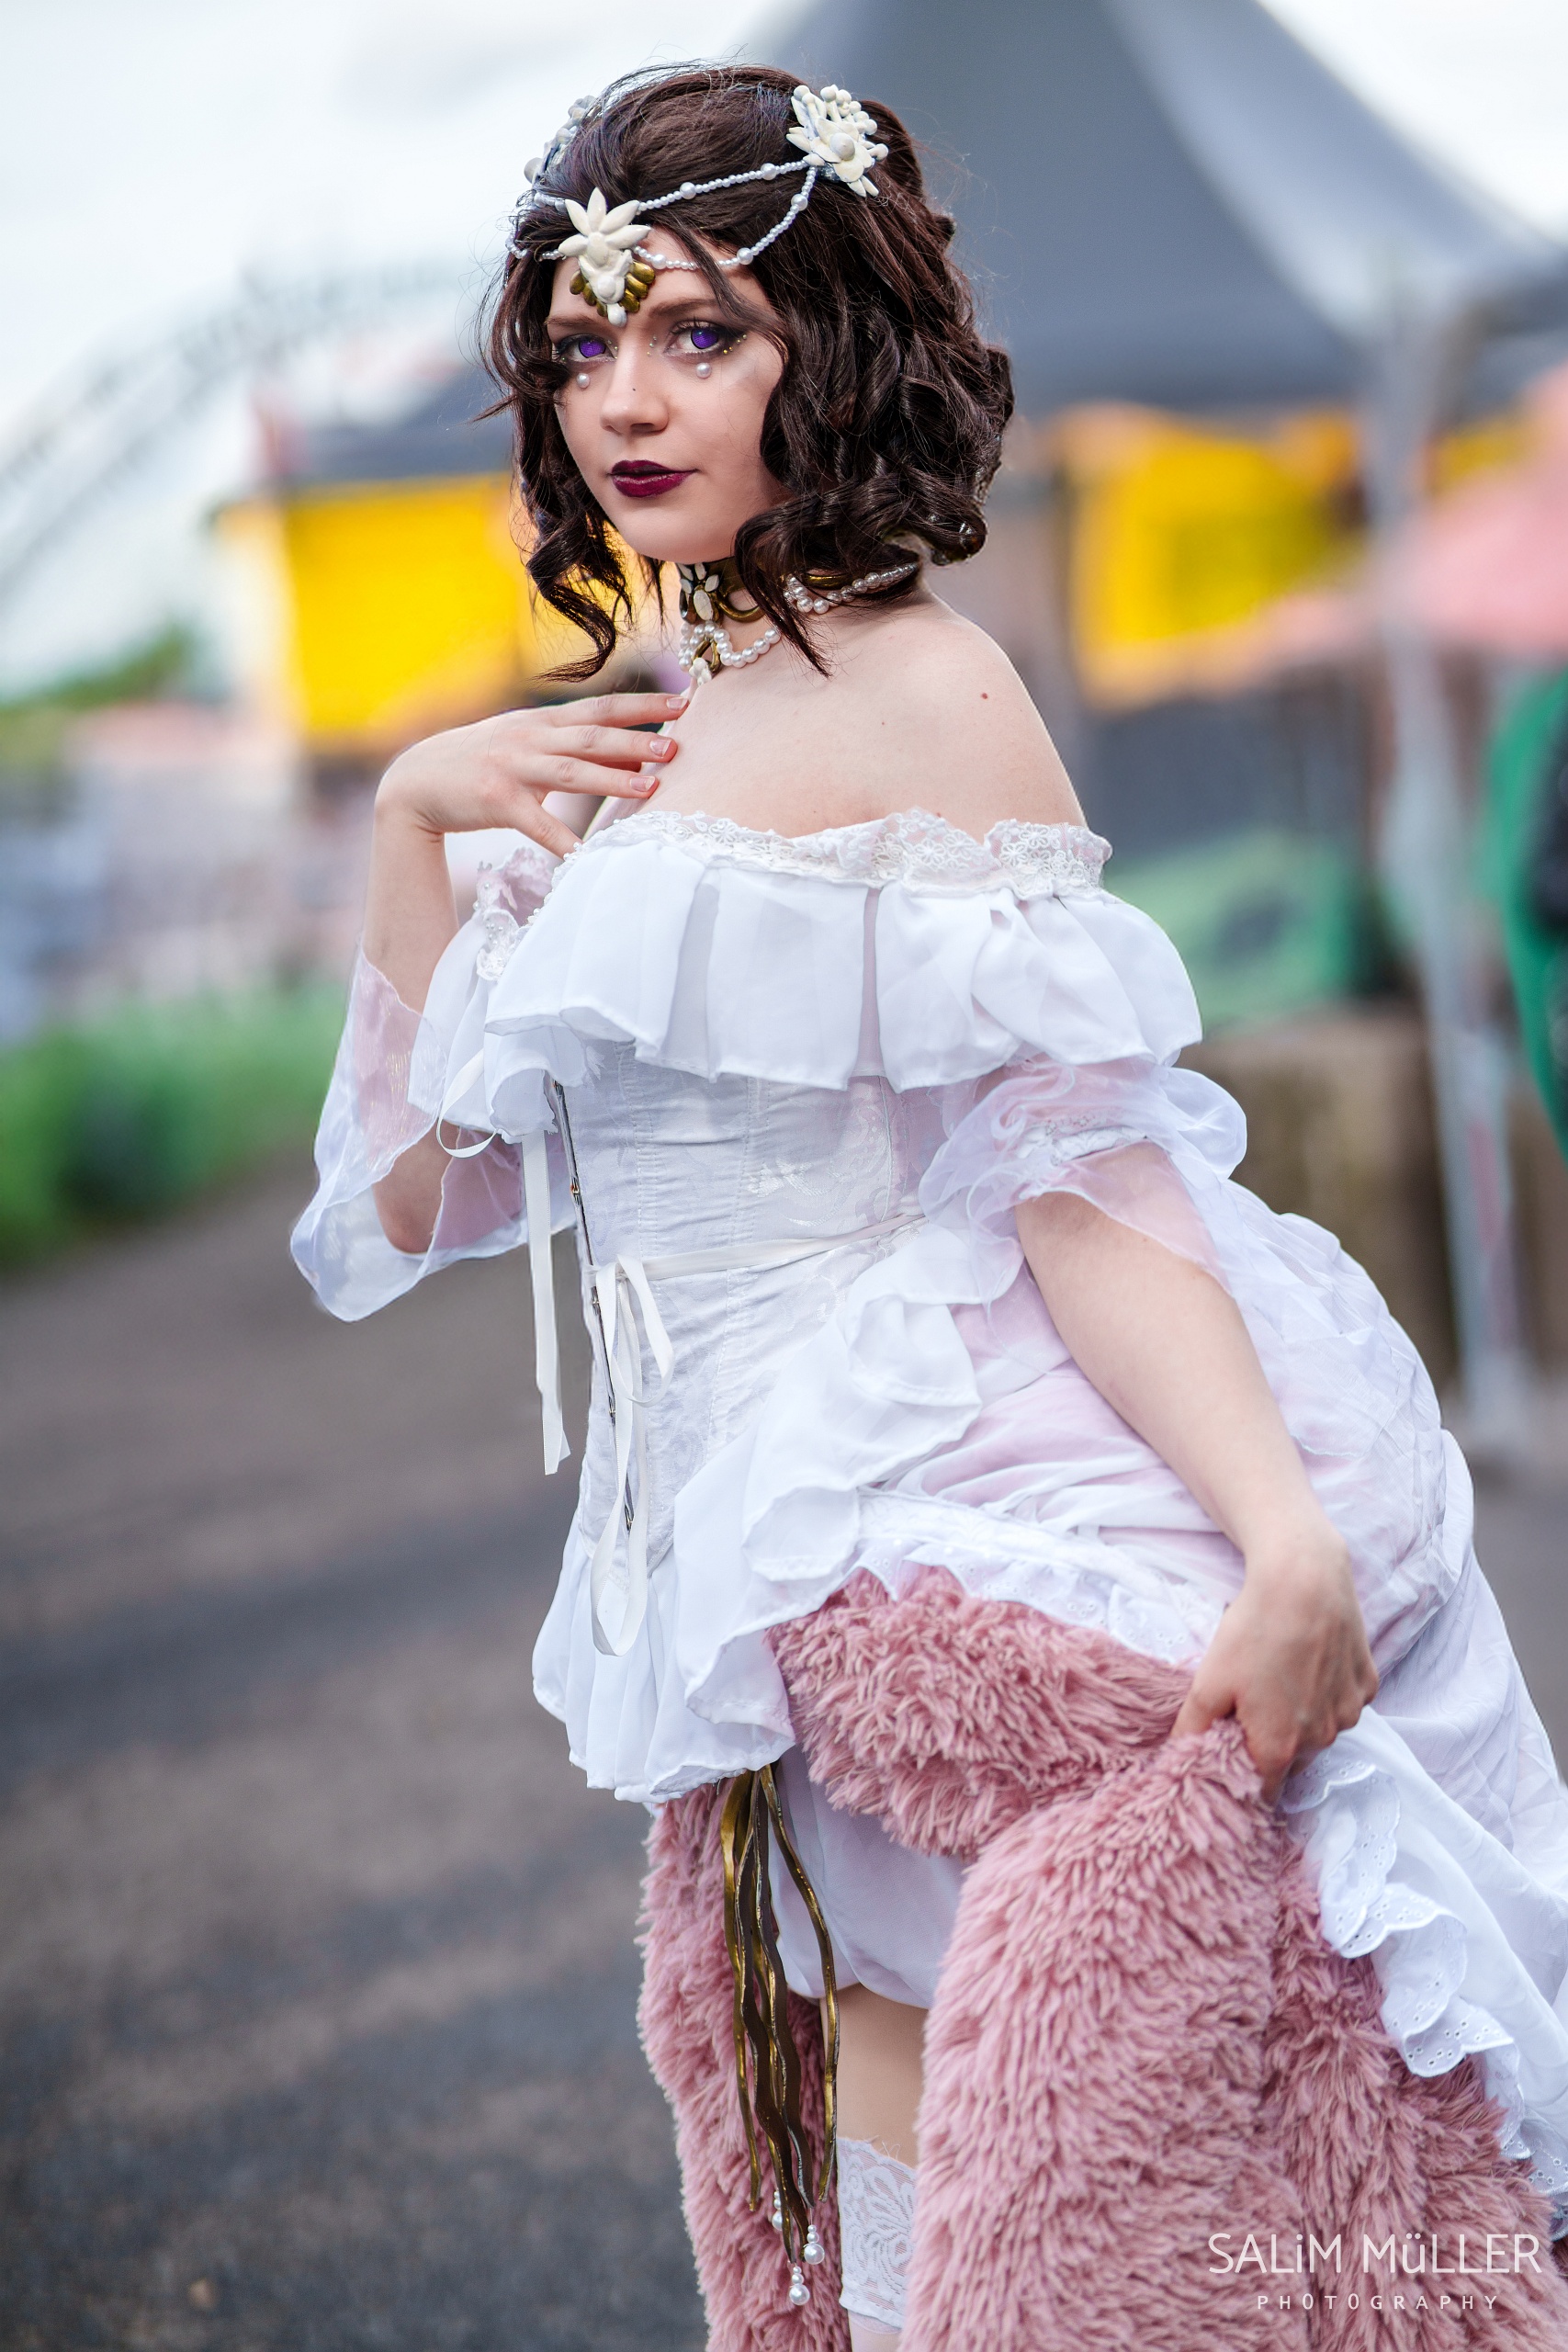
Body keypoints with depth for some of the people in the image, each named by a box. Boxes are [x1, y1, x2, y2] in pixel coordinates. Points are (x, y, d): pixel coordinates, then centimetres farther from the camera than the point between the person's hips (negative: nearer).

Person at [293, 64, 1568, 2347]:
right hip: (766, 1557, 8)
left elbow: (1080, 1166, -16)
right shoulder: (644, 749, 15)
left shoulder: (917, 696, -8)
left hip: (963, 1527, -8)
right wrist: (414, 814, 5)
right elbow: (420, 1194, 15)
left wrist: (1290, 1536, -28)